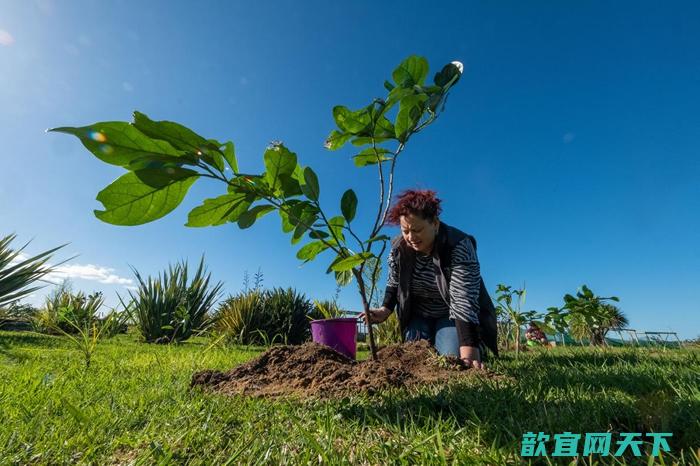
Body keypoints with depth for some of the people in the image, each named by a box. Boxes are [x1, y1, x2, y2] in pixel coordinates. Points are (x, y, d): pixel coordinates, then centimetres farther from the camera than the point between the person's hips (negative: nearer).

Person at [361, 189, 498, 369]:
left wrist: (468, 350, -44)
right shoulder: (398, 247, -15)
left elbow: (464, 300, -37)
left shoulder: (459, 246, -29)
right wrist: (385, 310, -13)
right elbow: (394, 284, 4)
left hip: (452, 315, -4)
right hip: (418, 315, 4)